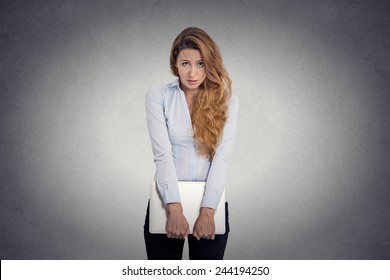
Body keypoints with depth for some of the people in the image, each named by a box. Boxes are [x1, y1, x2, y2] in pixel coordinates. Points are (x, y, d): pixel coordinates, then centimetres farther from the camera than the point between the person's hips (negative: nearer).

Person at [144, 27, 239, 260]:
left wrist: (207, 210, -18)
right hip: (167, 202, 0)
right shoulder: (158, 97, -4)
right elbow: (162, 154, -12)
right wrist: (174, 208, -20)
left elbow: (222, 158, -10)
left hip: (210, 203, 1)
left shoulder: (227, 101, -2)